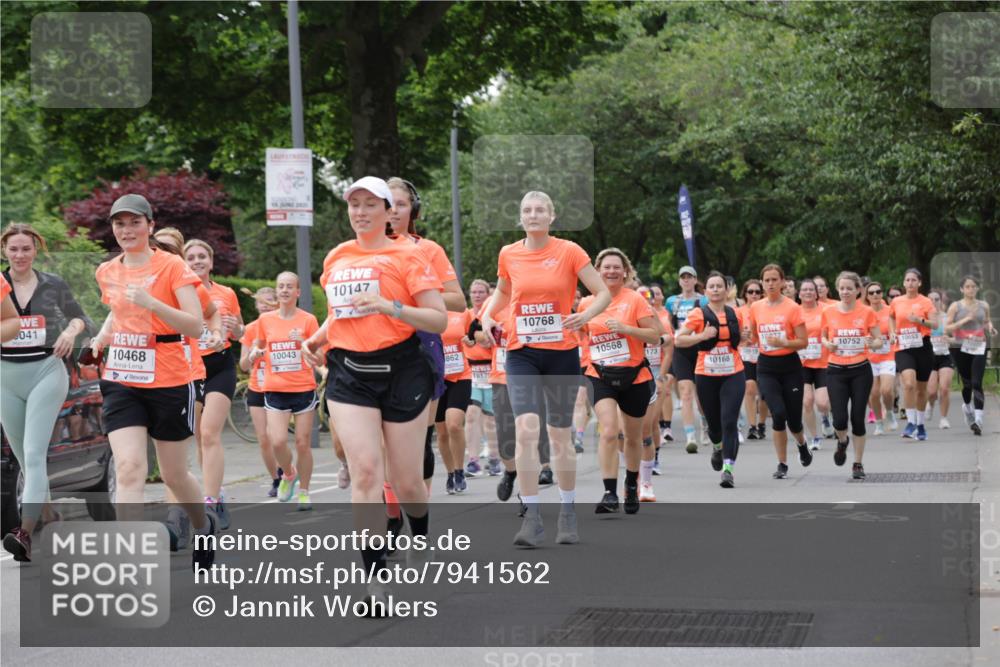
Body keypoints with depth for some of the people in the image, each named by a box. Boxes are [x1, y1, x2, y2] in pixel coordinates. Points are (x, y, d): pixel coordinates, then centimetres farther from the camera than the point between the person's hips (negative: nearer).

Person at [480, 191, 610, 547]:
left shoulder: (569, 251, -5)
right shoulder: (508, 255, 4)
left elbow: (603, 293, -3)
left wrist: (584, 315, -22)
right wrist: (488, 314, 4)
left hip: (562, 352, -1)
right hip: (521, 353, 1)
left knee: (560, 435, 9)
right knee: (526, 429, -16)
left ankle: (567, 513, 25)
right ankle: (532, 517, -14)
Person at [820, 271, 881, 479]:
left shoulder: (867, 312, -3)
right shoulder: (829, 312, 1)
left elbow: (879, 341, 2)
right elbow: (823, 337, 15)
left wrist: (871, 343, -20)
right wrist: (827, 344, -7)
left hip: (861, 370, -1)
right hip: (836, 371, 1)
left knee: (858, 418, 0)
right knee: (840, 419, -8)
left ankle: (858, 464, 15)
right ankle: (842, 442, 28)